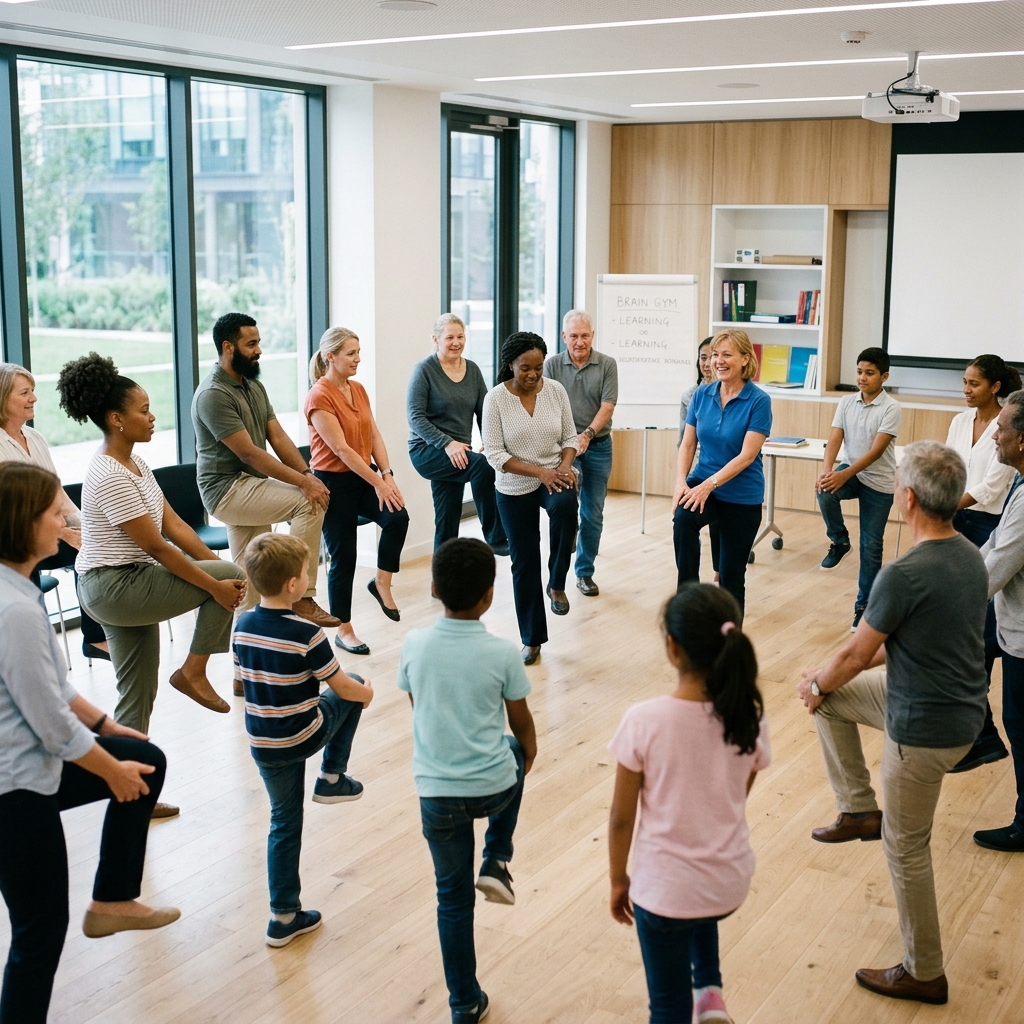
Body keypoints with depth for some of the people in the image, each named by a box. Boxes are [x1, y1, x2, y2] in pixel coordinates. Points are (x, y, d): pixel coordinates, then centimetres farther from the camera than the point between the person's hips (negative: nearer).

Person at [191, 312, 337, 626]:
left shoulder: (253, 385, 11)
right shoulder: (213, 394, -17)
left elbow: (278, 437, 7)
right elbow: (248, 453, -22)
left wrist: (307, 473, -10)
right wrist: (302, 482, -24)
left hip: (248, 488, 9)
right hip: (228, 490, -9)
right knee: (308, 503, -22)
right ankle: (301, 597, -16)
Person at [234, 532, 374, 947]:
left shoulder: (242, 627, -3)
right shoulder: (306, 634, -21)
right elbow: (341, 686, -11)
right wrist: (366, 692, 11)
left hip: (262, 745, 5)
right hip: (302, 737, -5)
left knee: (284, 823, 18)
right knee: (354, 687, 19)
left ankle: (284, 916, 21)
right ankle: (332, 778, 20)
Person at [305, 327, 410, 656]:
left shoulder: (358, 389, 7)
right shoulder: (319, 397, -16)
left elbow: (374, 436, 5)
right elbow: (341, 449, -21)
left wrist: (387, 475, -9)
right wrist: (377, 483, -21)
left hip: (363, 476, 6)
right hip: (334, 482, -6)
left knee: (397, 517, -21)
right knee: (343, 557, 1)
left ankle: (382, 584, 1)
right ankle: (343, 630, 16)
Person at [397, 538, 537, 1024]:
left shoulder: (414, 645, -9)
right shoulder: (501, 653, -14)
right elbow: (521, 721, 0)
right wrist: (529, 752, 23)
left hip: (437, 792, 1)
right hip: (495, 788, -1)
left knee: (453, 897, 17)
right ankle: (496, 862, 26)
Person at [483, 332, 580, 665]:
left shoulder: (555, 390, -4)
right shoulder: (495, 398, -12)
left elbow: (570, 435, 4)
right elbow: (494, 454, -14)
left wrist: (565, 464, -17)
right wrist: (539, 472, -23)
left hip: (555, 476, 1)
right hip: (515, 488, -1)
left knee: (565, 505, -36)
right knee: (524, 563, 5)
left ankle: (557, 584, -13)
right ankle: (532, 639, 21)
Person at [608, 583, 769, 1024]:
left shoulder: (644, 721, -23)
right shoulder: (750, 716, -13)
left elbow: (621, 817, -12)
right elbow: (739, 800, 3)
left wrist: (618, 880, 5)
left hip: (664, 888, -4)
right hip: (732, 881, 4)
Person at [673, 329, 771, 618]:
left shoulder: (758, 401, -12)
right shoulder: (701, 395, 1)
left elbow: (747, 455, -18)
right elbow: (688, 444, 3)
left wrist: (709, 484, -26)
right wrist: (681, 482, -14)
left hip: (742, 496, -3)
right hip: (702, 483, 3)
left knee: (731, 574, 4)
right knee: (683, 519, -32)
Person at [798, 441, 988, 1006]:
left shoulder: (905, 574, -28)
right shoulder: (969, 556, 0)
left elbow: (856, 655, -16)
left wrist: (819, 682, 7)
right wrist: (827, 678, 15)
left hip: (924, 728, -9)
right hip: (955, 703, 9)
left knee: (906, 847, 9)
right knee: (829, 694, 19)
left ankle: (923, 975, 26)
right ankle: (860, 810, 24)